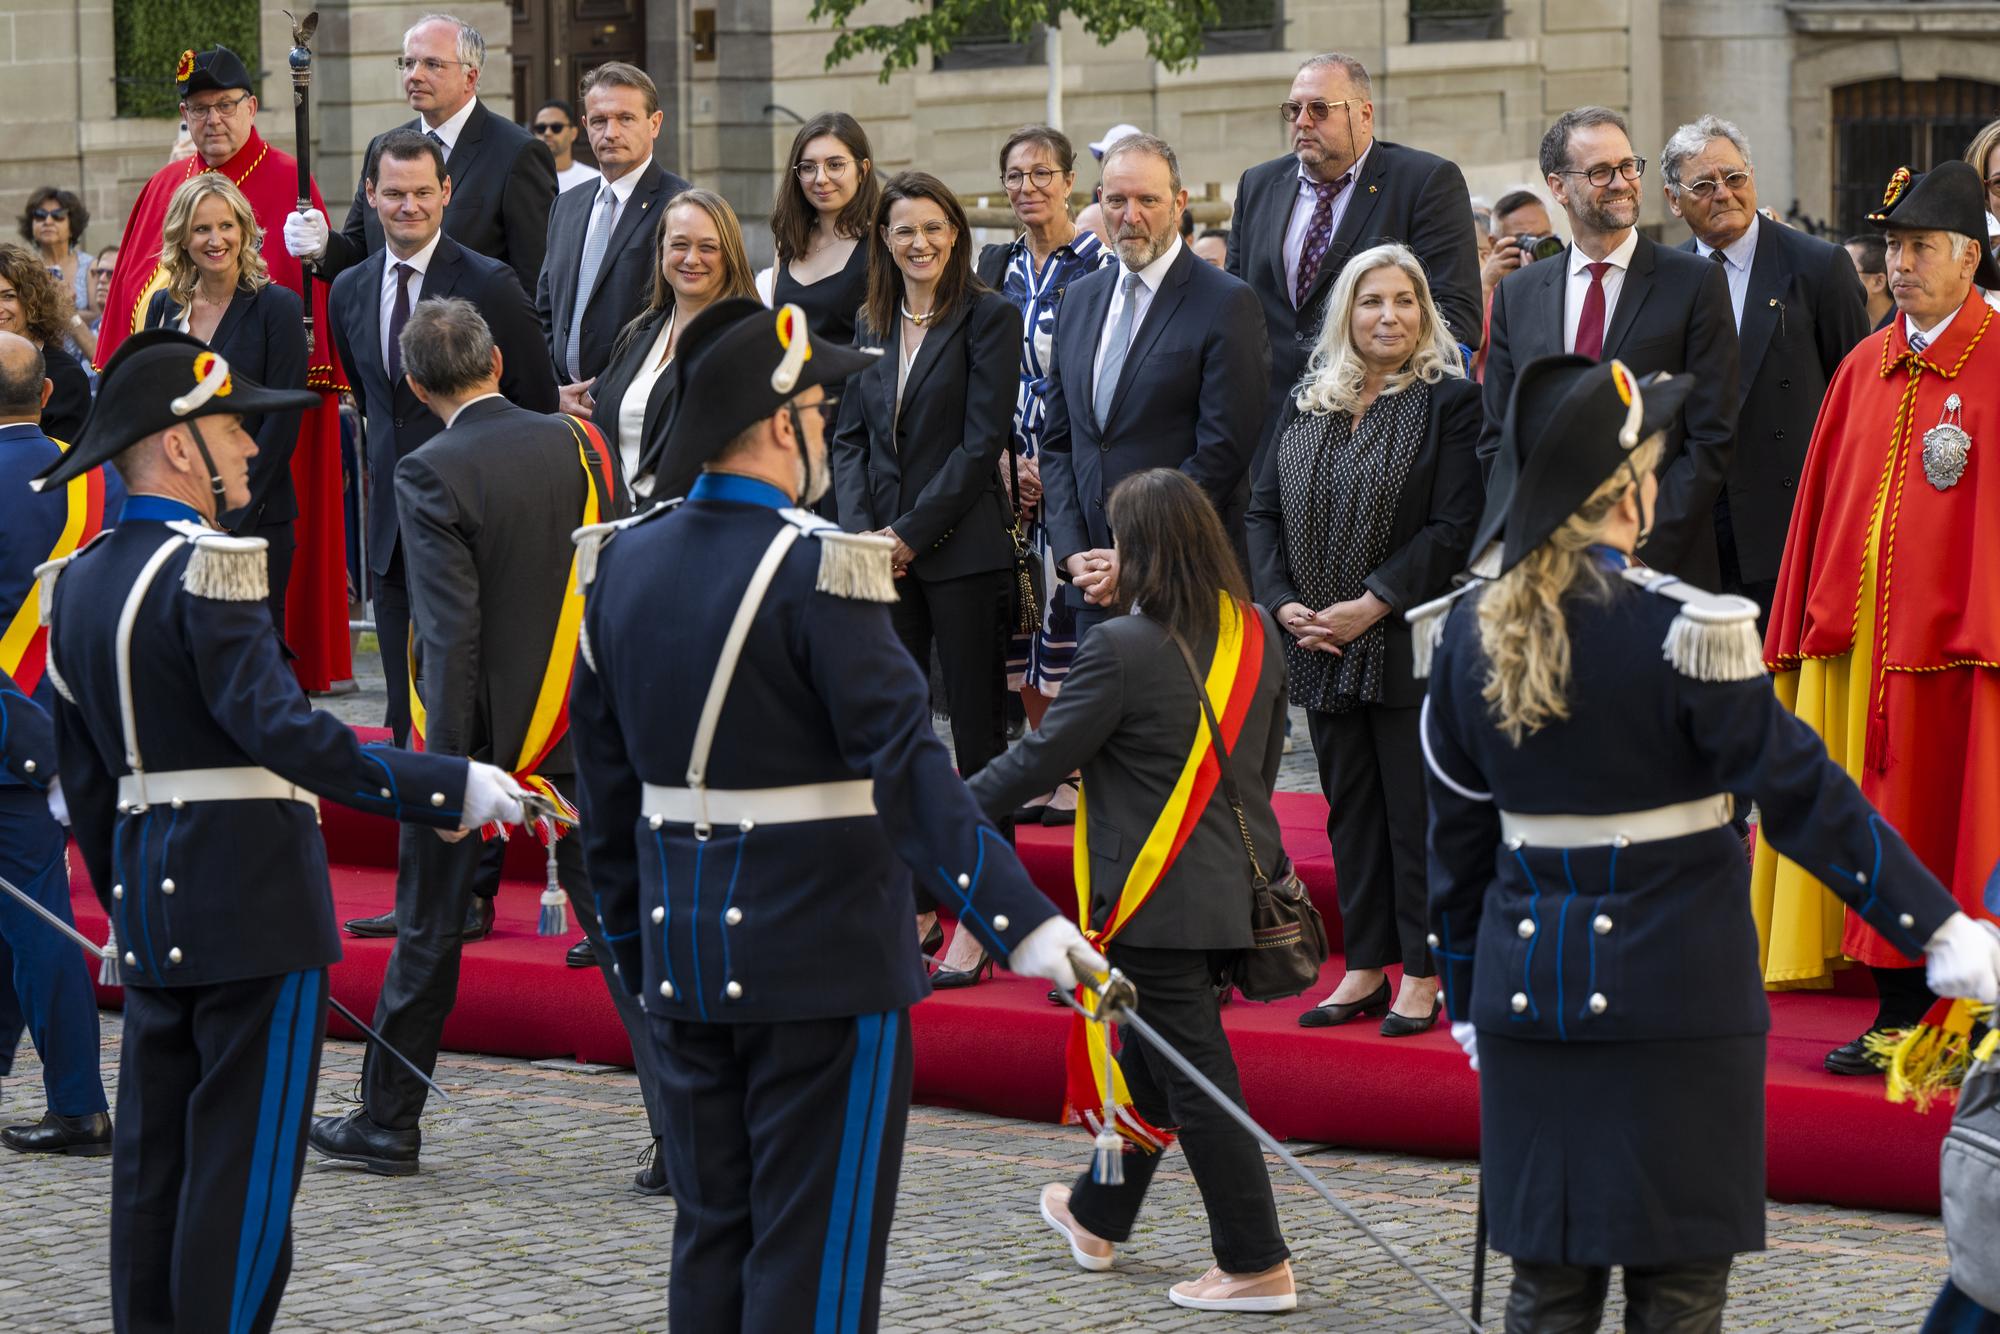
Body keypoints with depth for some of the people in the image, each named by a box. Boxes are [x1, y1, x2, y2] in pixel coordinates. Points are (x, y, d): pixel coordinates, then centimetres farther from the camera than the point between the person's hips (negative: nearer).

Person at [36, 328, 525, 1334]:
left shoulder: (79, 582, 11)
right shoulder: (202, 568, -15)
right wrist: (449, 788, -24)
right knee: (243, 1164, -4)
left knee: (154, 1157, 11)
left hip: (152, 904, 9)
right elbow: (281, 730, -25)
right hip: (254, 903, -8)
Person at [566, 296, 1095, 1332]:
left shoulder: (623, 560, 5)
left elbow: (605, 785, 11)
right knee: (816, 1249, 0)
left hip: (687, 961, 7)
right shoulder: (817, 570, -17)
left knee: (711, 1236, 15)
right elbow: (906, 766, -24)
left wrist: (633, 946, 21)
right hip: (825, 959, -7)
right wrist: (1018, 917, -26)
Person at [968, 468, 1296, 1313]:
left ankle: (1256, 1265, -1)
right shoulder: (1255, 636, 5)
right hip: (1230, 886, 8)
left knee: (1194, 1075, -2)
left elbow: (1042, 757, -12)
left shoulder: (1122, 650, -17)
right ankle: (1096, 1218, 37)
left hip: (1157, 898, -8)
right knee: (1150, 1059, 21)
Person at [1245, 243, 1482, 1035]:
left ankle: (1422, 976, 4)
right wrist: (1284, 603, -5)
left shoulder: (1450, 401, -6)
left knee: (1414, 807, -2)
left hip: (1410, 641, -5)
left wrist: (1372, 604, -17)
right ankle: (1366, 967, 17)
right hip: (1322, 644, 5)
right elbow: (1264, 513, 10)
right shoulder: (1306, 405, 11)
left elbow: (1455, 527, -12)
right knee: (1350, 807, 10)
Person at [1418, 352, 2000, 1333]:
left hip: (1530, 986, 5)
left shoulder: (1473, 629, 2)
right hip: (1674, 990, -5)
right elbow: (1802, 795, -14)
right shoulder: (1679, 628, -14)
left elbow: (1457, 832, 9)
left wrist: (1466, 994, 19)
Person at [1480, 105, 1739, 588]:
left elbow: (1711, 438, -3)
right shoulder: (1517, 294, 12)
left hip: (1663, 565, -2)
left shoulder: (1695, 283, 1)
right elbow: (1496, 438, 13)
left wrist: (1645, 544, -12)